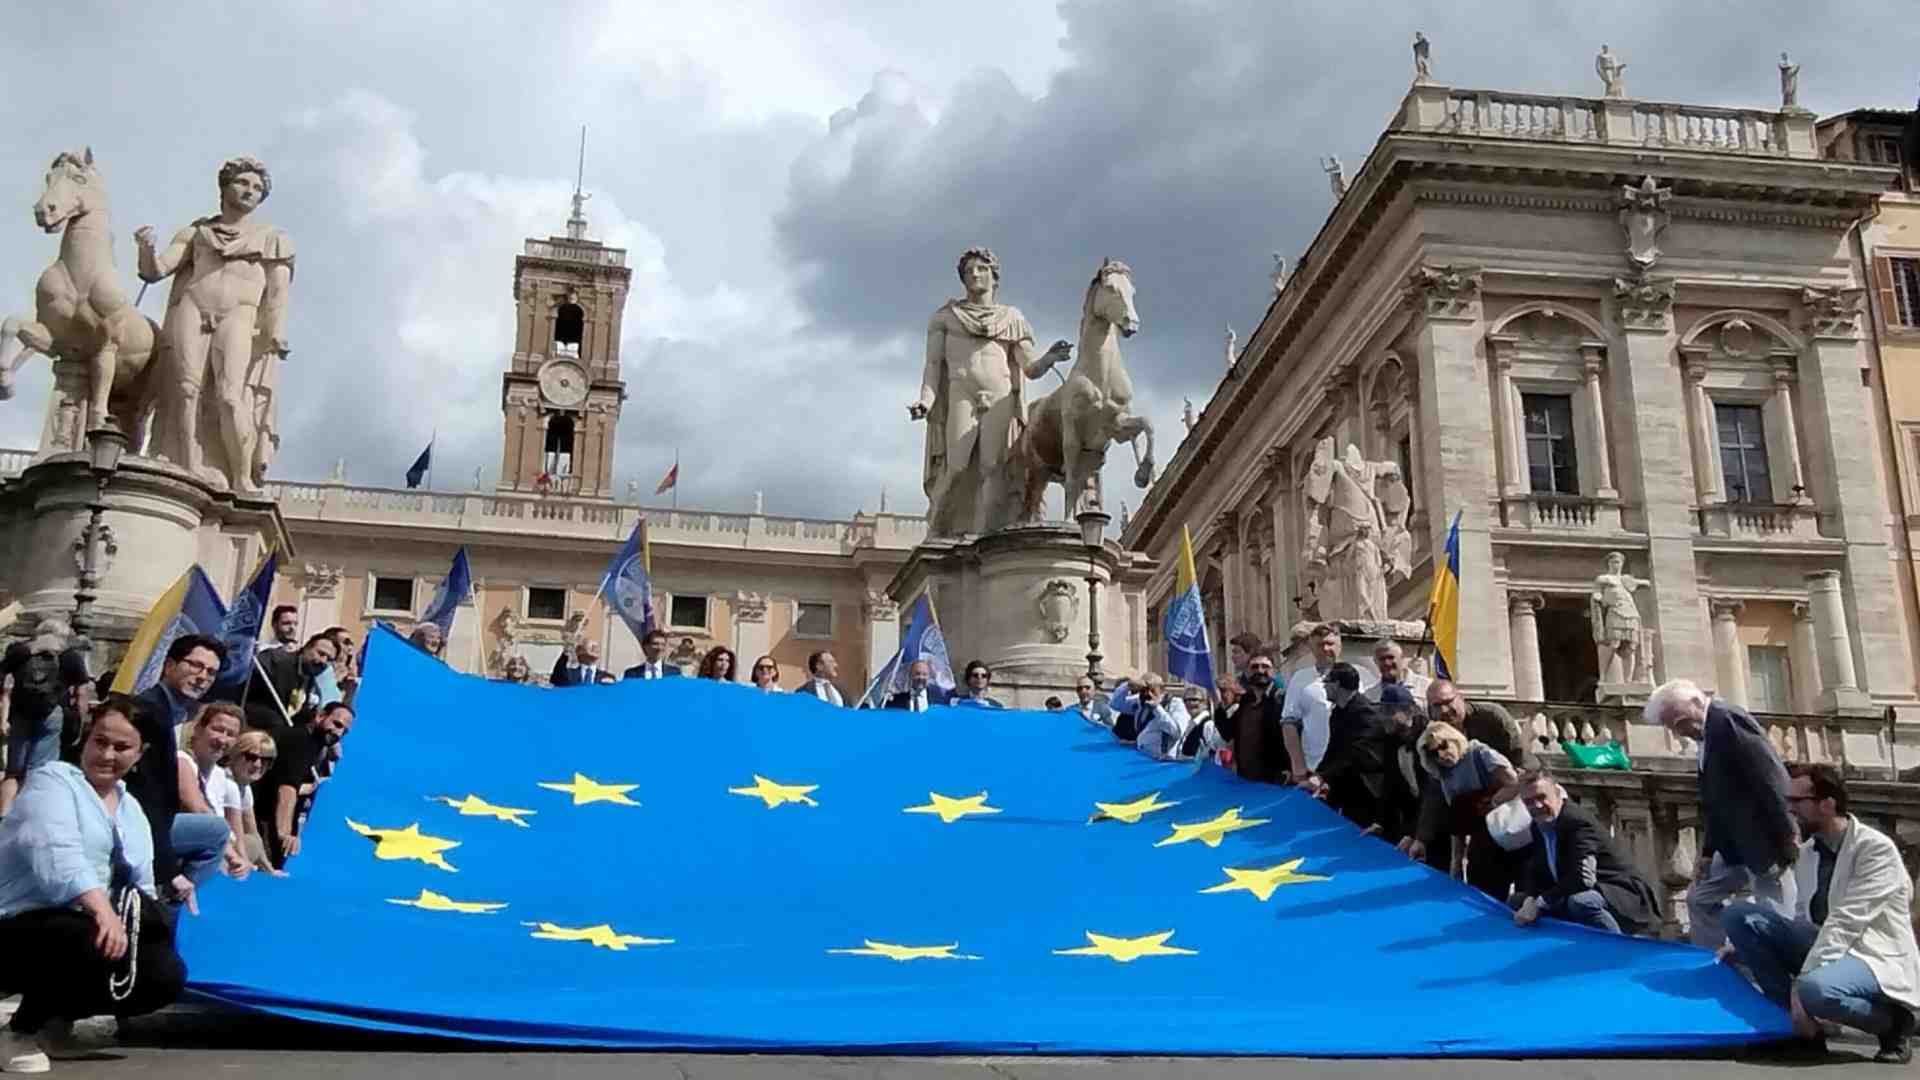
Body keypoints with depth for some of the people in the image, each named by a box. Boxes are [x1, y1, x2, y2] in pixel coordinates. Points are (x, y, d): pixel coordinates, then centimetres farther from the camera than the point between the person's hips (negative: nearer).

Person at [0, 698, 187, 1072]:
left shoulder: (132, 809, 17)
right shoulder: (53, 780, -7)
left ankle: (55, 1016, 9)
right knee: (96, 948, -36)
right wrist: (102, 909, -40)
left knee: (168, 973, -12)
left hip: (89, 925, 7)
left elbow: (142, 888, 18)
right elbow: (56, 853, -27)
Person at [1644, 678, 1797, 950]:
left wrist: (1785, 835, -23)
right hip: (1735, 842, 10)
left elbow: (1770, 777, -22)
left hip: (1764, 838, -10)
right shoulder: (1708, 733, 15)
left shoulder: (1727, 719, -16)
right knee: (1700, 898, 13)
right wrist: (1708, 852, 12)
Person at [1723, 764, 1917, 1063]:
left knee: (1816, 990, -39)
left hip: (1874, 957, -7)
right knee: (1739, 914, -11)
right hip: (1823, 945, 7)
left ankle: (1892, 1020, -6)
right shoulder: (1806, 853, 8)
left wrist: (1801, 984, -29)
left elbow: (1846, 923, -24)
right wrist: (1742, 944, -2)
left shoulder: (1876, 848, -15)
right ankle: (1797, 1020, -8)